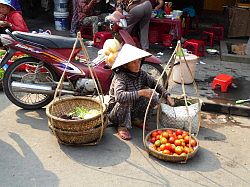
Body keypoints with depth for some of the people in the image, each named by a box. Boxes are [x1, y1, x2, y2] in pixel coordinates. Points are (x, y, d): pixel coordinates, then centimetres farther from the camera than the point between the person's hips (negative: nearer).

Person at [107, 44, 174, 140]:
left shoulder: (141, 73, -7)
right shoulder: (120, 77, -28)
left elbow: (155, 83, 2)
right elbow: (119, 96, -45)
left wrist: (167, 95, -13)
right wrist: (140, 93, -44)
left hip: (132, 110, 6)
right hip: (115, 113, -6)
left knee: (153, 97, -11)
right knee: (125, 101, -37)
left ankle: (137, 119, 6)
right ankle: (122, 127, -13)